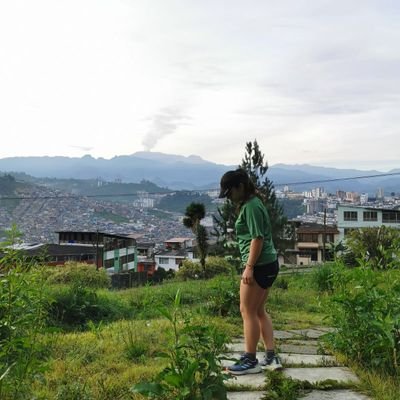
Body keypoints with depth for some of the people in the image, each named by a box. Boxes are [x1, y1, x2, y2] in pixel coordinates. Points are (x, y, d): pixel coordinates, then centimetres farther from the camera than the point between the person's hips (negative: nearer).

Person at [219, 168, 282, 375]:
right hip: (268, 264, 10)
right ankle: (271, 357, 19)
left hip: (259, 265, -10)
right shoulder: (251, 203, 15)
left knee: (248, 312, 0)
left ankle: (250, 360, 9)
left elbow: (257, 238, -20)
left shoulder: (251, 206, -14)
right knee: (259, 311, 15)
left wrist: (249, 267, -20)